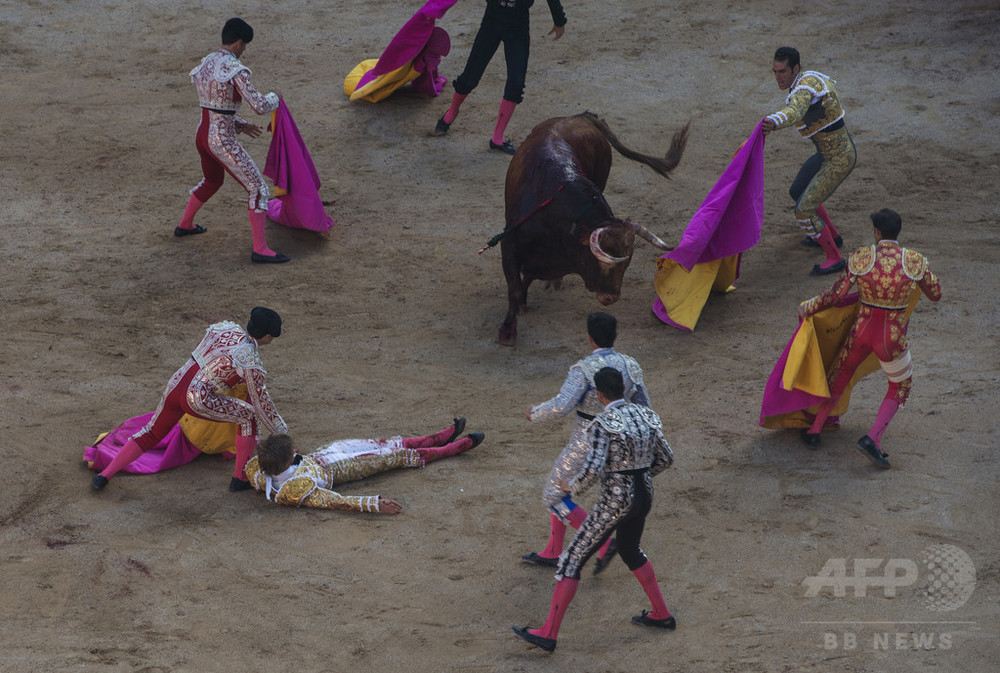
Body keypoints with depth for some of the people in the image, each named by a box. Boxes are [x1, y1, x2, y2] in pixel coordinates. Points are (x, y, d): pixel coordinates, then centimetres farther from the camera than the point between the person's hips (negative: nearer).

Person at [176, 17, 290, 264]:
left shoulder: (204, 65, 7)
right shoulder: (236, 70, -22)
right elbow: (259, 106, -22)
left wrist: (241, 125, 17)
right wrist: (274, 96, 1)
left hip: (203, 136, 9)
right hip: (223, 144, -9)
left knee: (212, 181, 37)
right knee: (259, 190, -2)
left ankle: (184, 225, 52)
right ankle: (260, 249, -4)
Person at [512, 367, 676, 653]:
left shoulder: (602, 424, -20)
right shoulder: (645, 415, 1)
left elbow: (593, 469, -29)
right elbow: (665, 458, 9)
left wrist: (573, 487, -7)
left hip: (615, 501, -7)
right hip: (643, 496, 7)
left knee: (572, 559, 3)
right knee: (630, 551, 34)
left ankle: (548, 634, 3)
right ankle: (662, 615, 42)